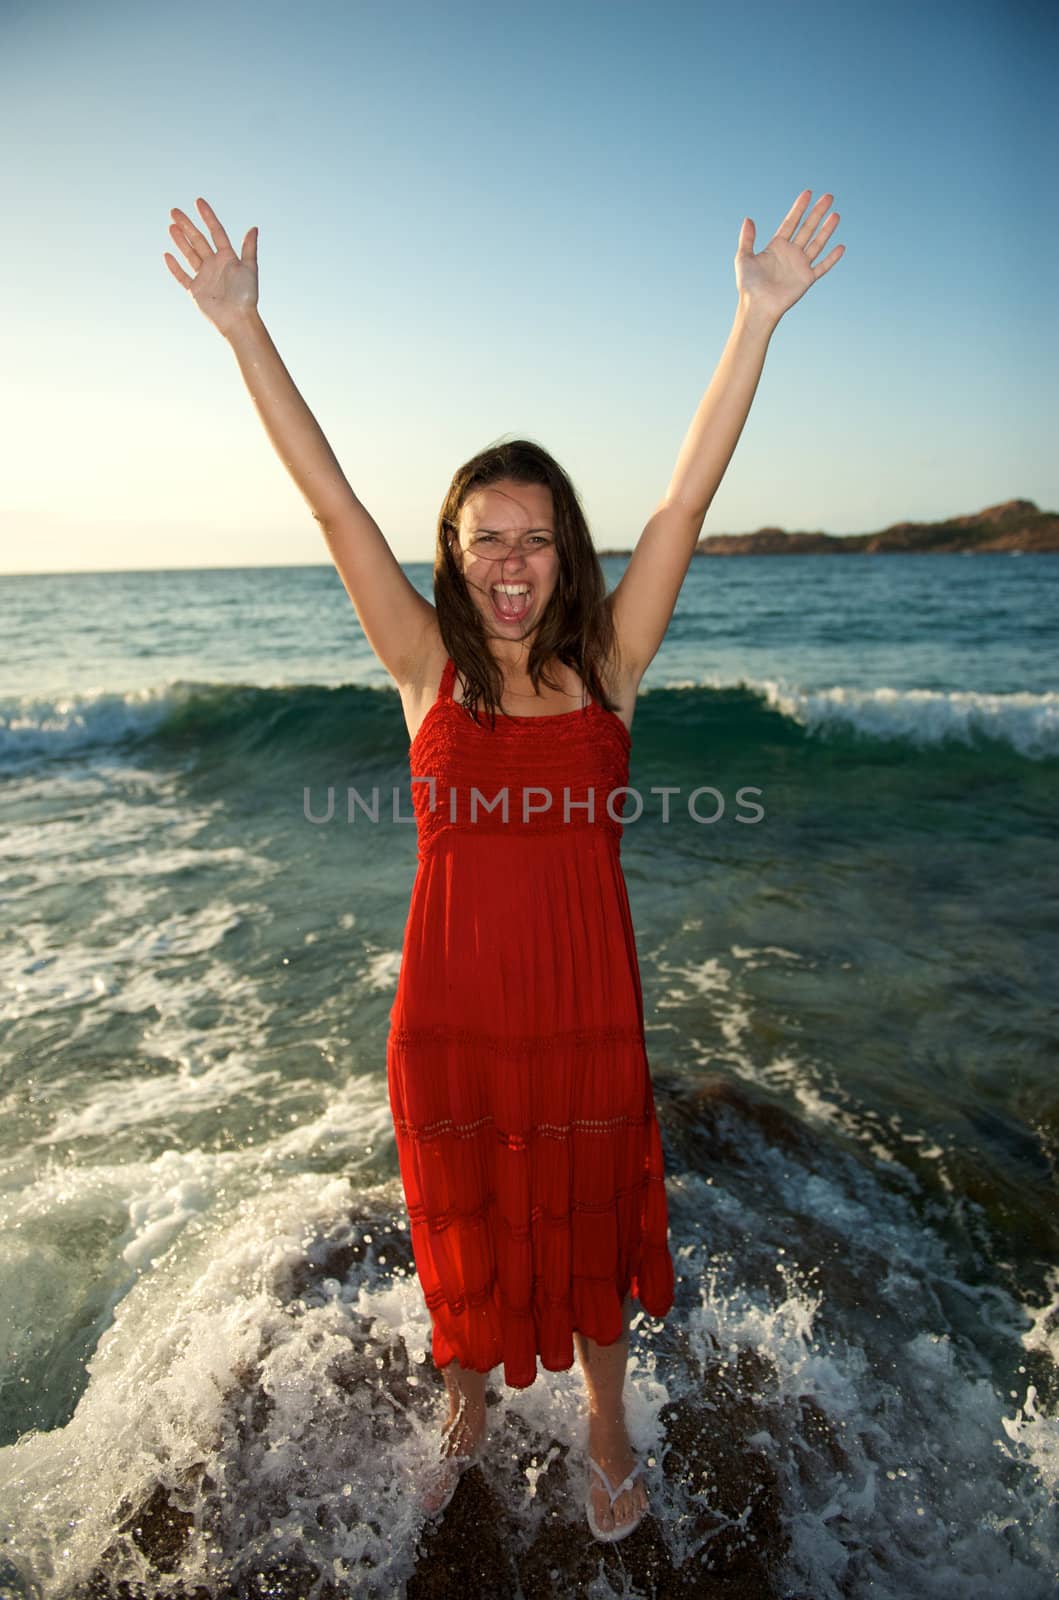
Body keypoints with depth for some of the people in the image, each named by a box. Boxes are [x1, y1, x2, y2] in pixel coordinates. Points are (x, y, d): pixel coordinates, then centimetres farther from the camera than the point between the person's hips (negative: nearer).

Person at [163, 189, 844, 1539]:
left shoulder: (604, 664, -4)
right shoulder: (429, 668, -4)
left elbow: (689, 496, -11)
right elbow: (332, 504, -10)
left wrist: (756, 320, -16)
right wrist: (242, 328, -13)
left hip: (584, 1000, 0)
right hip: (451, 1003, 0)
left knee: (589, 1223, 20)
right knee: (463, 1223, 21)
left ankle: (607, 1427, 49)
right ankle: (468, 1405, 52)